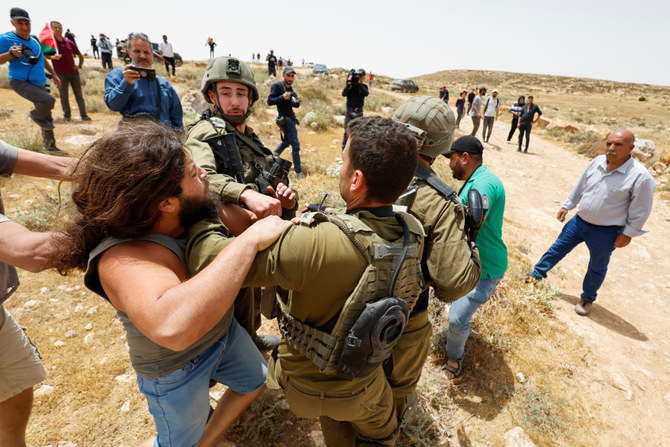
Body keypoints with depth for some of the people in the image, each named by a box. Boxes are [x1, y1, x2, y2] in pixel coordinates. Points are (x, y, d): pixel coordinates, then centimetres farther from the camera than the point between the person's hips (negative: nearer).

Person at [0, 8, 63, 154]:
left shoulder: (34, 39, 10)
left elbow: (42, 59, 24)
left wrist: (54, 74, 23)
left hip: (39, 84, 7)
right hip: (20, 82, -7)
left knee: (47, 118, 8)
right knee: (48, 100, -31)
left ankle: (50, 147, 20)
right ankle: (35, 116, 1)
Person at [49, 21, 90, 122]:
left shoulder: (69, 42, 11)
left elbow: (80, 56, 20)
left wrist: (80, 66, 4)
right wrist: (53, 57, -30)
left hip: (74, 72, 3)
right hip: (60, 73, -3)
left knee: (79, 95, 3)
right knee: (64, 96, -1)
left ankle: (84, 115, 4)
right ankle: (67, 115, 3)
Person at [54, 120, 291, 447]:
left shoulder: (182, 211, -19)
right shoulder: (124, 260, -40)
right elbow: (172, 326, -59)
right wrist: (251, 239, -53)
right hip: (176, 367, -6)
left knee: (256, 381, 28)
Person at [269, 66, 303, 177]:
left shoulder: (290, 87, 12)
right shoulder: (276, 86, -10)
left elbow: (296, 105, 15)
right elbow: (269, 101, -17)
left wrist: (296, 102, -8)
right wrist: (282, 97, -29)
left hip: (291, 118, 9)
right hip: (285, 119, -9)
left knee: (286, 141, 24)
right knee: (295, 146, -8)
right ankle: (298, 171, -1)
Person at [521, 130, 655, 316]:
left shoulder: (640, 176, -21)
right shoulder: (597, 162, -6)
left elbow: (641, 210, -13)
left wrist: (628, 233, -10)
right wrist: (567, 205, 12)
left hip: (606, 232, -4)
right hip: (580, 221, 4)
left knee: (597, 268, 14)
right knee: (558, 248, 15)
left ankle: (587, 299, 36)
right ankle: (537, 274, 34)